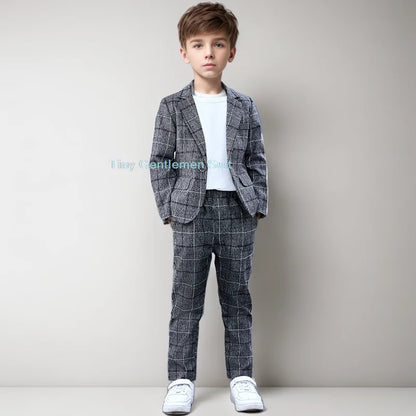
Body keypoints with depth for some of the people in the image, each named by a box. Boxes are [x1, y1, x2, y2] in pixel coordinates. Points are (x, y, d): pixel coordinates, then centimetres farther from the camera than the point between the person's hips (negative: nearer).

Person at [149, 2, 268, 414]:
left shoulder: (245, 107, 11)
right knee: (186, 302, 2)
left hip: (237, 211, 2)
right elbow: (159, 162, 4)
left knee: (237, 299, 8)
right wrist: (169, 210, -4)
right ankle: (181, 380, 12)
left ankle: (241, 376, 18)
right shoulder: (172, 107, 6)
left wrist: (257, 206, 2)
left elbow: (257, 161, 12)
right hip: (192, 213, -1)